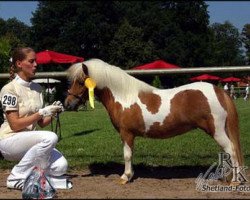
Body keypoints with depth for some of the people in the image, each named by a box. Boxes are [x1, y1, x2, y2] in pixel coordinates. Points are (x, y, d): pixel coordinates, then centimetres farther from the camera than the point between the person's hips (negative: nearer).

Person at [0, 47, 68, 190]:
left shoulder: (37, 88, 7)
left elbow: (42, 123, 9)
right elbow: (15, 125, -17)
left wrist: (52, 113, -10)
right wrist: (42, 112, -20)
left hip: (29, 139, 6)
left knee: (61, 167, -15)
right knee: (50, 137, -31)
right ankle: (16, 178, -14)